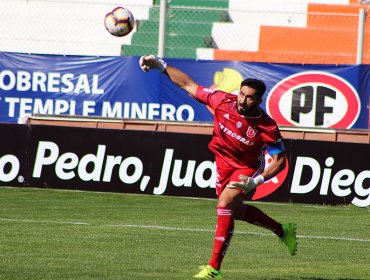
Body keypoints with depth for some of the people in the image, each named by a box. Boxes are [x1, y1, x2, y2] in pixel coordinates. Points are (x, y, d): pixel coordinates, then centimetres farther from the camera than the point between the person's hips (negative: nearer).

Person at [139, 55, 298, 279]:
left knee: (225, 204, -26)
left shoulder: (267, 129, -30)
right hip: (223, 161, 6)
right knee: (234, 211, 18)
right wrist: (161, 65, -15)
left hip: (247, 167, -6)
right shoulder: (223, 101, -22)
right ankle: (282, 231, 41)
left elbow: (280, 160, -19)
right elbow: (189, 85, -12)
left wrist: (257, 181, -32)